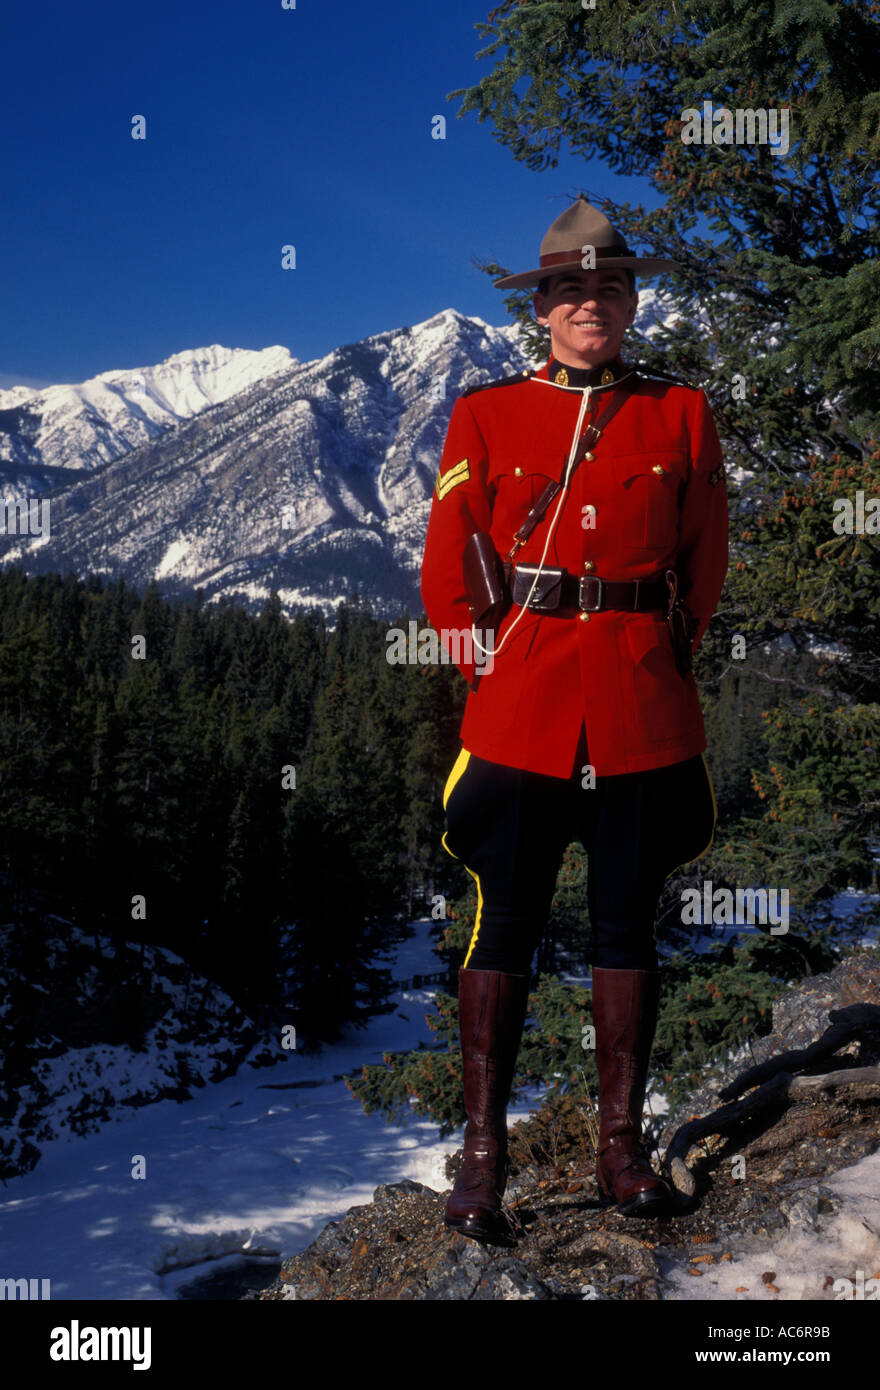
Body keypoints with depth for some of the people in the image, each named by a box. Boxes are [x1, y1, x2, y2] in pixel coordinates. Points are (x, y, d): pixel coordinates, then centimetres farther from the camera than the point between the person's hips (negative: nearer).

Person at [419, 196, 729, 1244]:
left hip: (645, 704, 2)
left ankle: (621, 1146, 20)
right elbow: (444, 567, 7)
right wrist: (482, 667, 3)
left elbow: (705, 559, 15)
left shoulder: (680, 414, 8)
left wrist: (669, 651, 10)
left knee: (628, 922, 8)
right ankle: (482, 1156, 11)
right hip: (523, 701, -1)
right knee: (504, 927, 1)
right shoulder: (485, 417, 5)